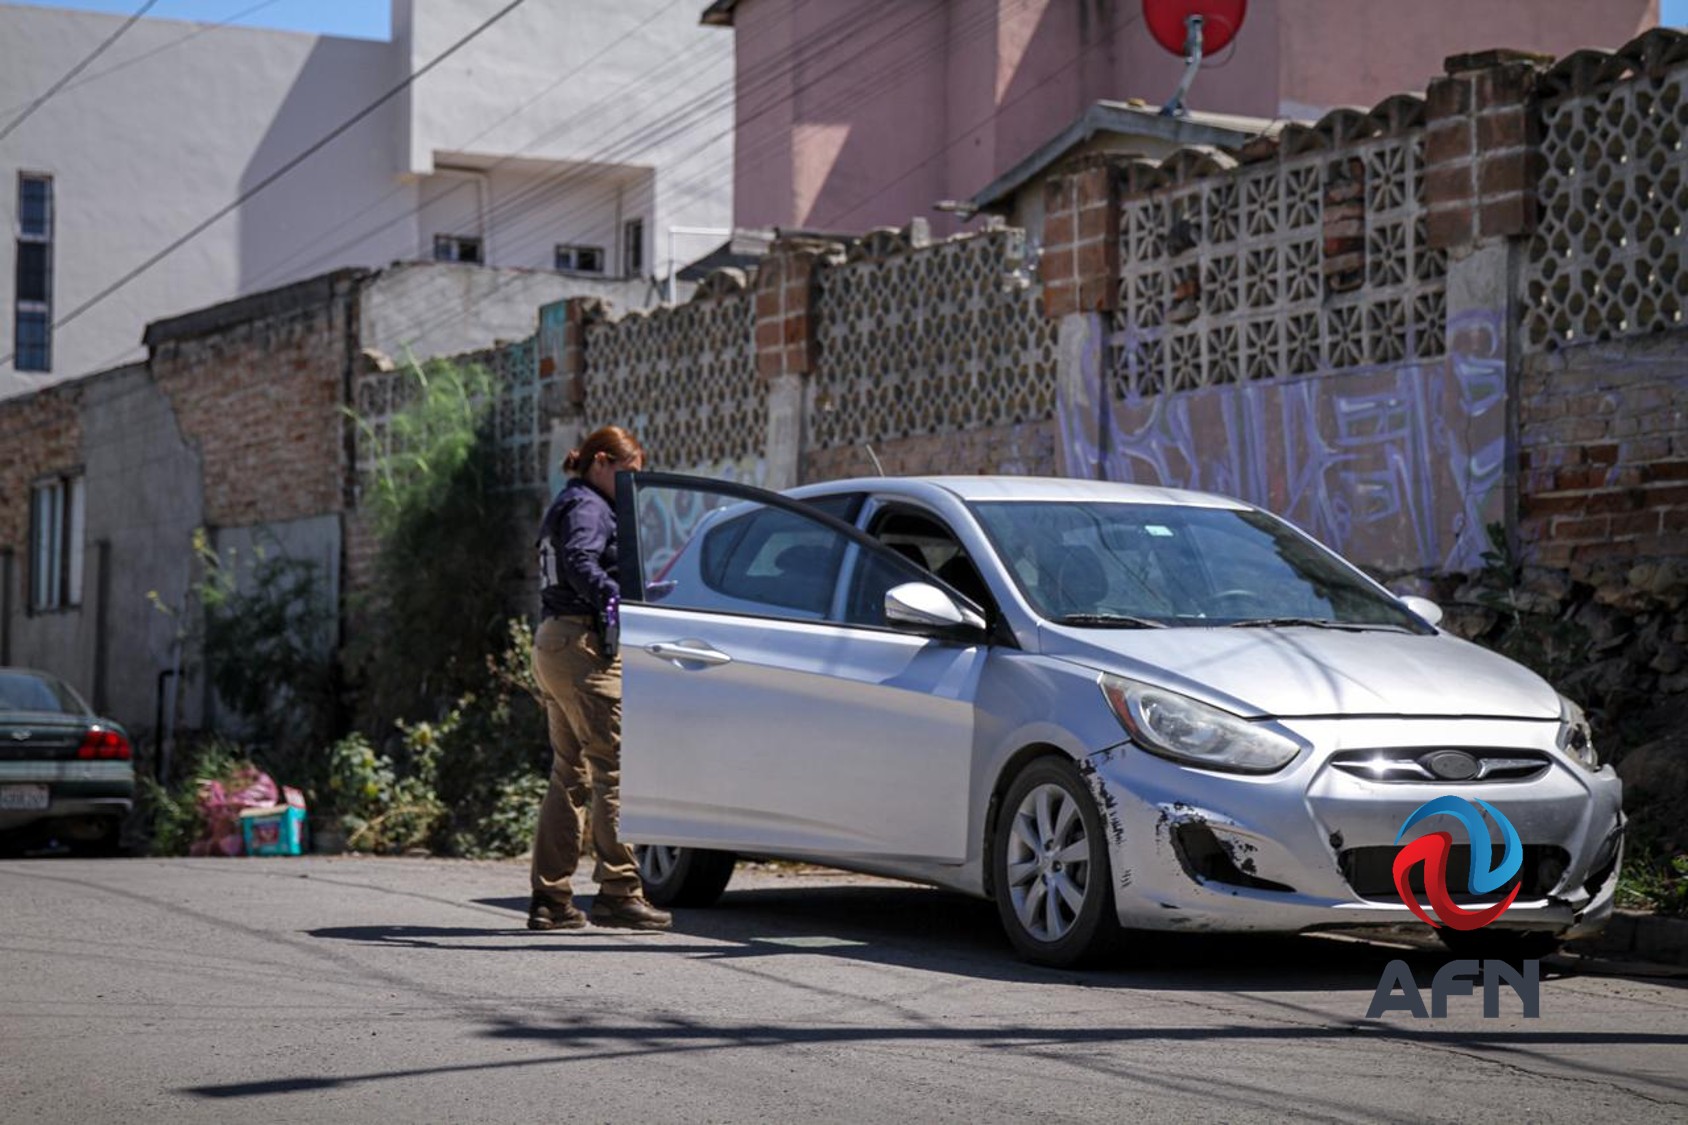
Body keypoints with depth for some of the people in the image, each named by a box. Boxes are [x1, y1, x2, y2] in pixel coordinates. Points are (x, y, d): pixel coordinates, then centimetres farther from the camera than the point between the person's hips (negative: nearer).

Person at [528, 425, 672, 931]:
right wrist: (618, 597, -36)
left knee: (569, 775, 12)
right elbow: (581, 563, -25)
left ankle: (550, 900, 12)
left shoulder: (566, 505, 23)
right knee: (615, 766, -10)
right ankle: (618, 892, -11)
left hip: (551, 644, 11)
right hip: (583, 644, -11)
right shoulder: (586, 506, -8)